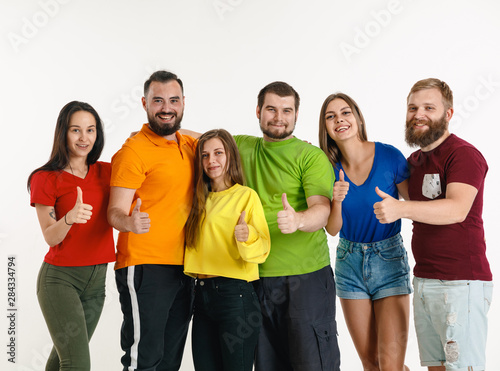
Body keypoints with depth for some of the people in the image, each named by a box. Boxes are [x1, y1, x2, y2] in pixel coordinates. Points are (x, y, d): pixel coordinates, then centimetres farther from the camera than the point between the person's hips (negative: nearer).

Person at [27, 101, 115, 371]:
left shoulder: (106, 172, 5)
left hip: (96, 278, 5)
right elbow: (50, 237, -8)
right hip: (60, 278, -4)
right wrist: (70, 218, -30)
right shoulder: (45, 179, -6)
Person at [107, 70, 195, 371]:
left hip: (184, 267, 7)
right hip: (144, 268, -7)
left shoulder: (189, 145, 10)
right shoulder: (134, 151, -10)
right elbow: (115, 212, -14)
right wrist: (130, 222, -37)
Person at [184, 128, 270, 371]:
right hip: (202, 294, 6)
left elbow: (263, 247, -9)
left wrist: (247, 237, -30)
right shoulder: (201, 199, 14)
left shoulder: (246, 195, -4)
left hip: (235, 294, -6)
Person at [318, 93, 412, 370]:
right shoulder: (330, 169, -1)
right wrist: (337, 201, -19)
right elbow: (333, 229, -2)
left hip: (389, 258, -3)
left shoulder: (390, 157, -10)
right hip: (350, 262, 3)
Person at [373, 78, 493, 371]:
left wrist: (400, 209, -40)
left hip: (462, 284, -8)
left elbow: (457, 209, -26)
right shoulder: (414, 161, 16)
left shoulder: (464, 154, -10)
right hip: (423, 281, 8)